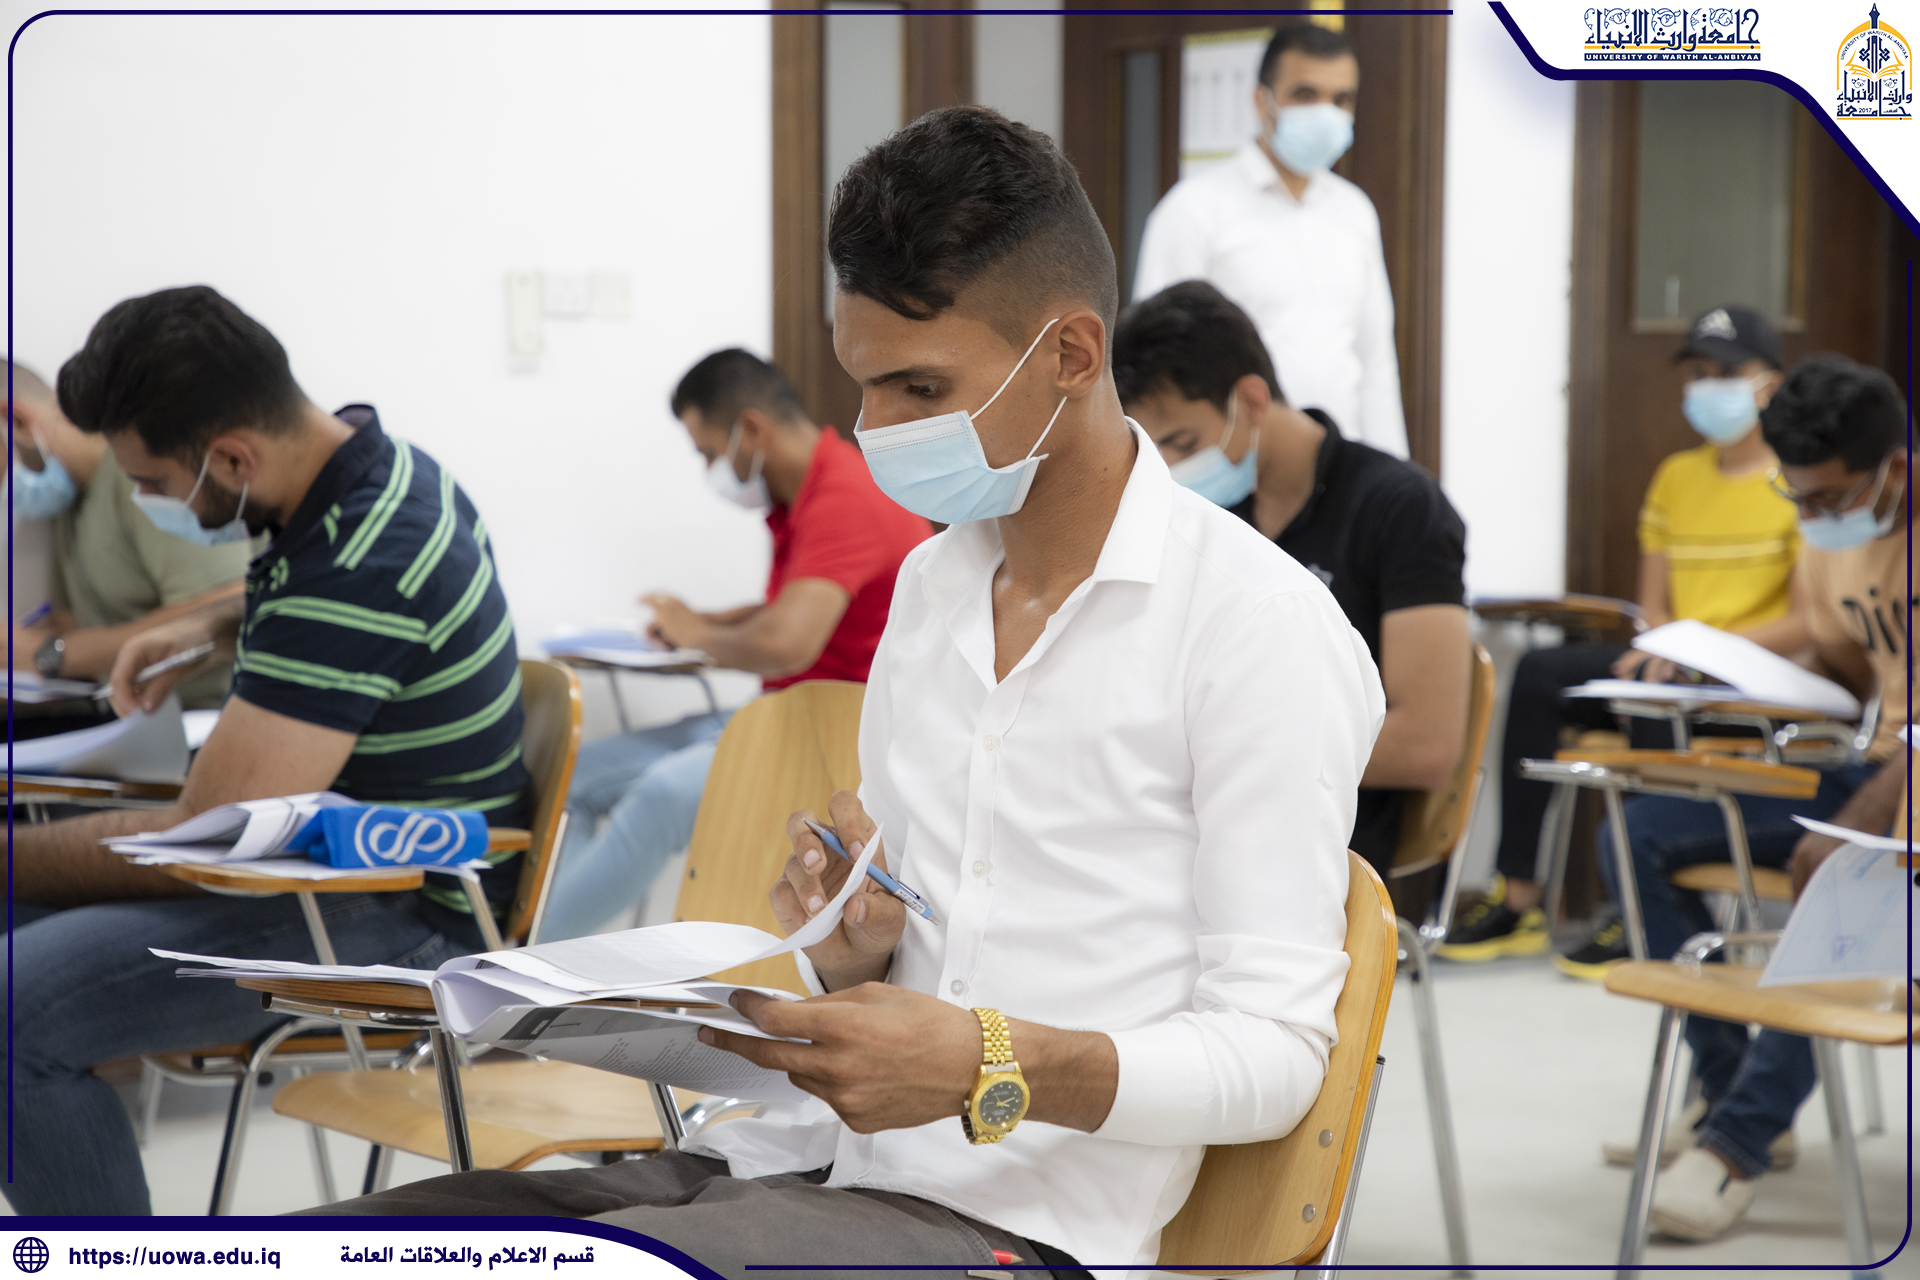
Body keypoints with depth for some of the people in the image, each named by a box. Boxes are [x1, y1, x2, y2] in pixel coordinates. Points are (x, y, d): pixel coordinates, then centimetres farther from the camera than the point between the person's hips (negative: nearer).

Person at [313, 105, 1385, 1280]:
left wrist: (995, 1067, -26)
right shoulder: (932, 582, 18)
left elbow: (1275, 1049, -11)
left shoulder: (1254, 622, -7)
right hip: (810, 1156, 7)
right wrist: (852, 951, 0)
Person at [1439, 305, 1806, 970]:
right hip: (1677, 671, 7)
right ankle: (1516, 897, -18)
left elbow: (1812, 622, -13)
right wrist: (1662, 647, -6)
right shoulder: (1675, 477, 17)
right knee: (1538, 672, -15)